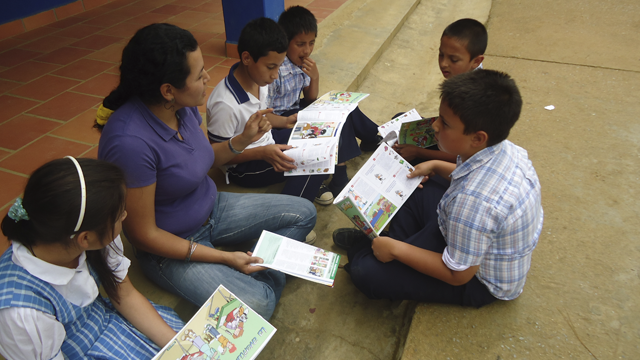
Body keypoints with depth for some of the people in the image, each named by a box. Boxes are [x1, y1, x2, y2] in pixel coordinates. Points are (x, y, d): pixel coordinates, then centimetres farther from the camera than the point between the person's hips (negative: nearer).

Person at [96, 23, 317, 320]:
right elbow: (144, 235, -24)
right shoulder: (130, 142, -32)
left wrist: (243, 139, -7)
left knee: (304, 214, 6)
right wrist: (223, 257, -21)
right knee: (255, 306, -27)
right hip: (172, 246, -8)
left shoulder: (184, 106, -8)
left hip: (212, 209, 8)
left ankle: (263, 281, -2)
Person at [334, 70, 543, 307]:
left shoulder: (472, 199, -42)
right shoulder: (506, 149, -15)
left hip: (480, 282, -8)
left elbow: (458, 275, -27)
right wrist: (436, 166, 4)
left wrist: (396, 249, -20)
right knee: (413, 189, 13)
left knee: (364, 271, -10)